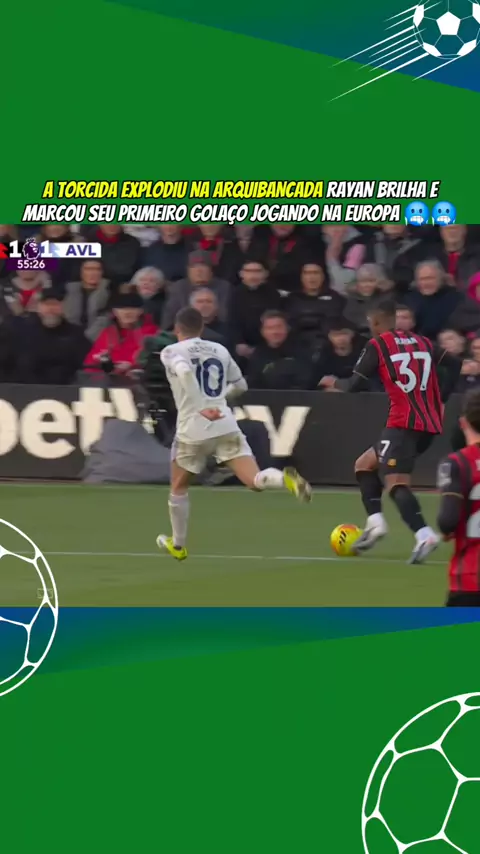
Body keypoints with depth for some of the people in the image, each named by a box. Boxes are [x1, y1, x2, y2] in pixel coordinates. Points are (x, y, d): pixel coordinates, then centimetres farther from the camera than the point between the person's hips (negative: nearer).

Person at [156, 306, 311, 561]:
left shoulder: (172, 352, 0)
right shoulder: (219, 350, 14)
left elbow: (184, 371, -23)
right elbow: (240, 386, 22)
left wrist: (201, 407, -22)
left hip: (192, 430, -3)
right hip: (226, 426, 3)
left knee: (178, 488, 20)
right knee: (256, 481, -9)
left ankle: (177, 545, 30)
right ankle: (285, 479, -41)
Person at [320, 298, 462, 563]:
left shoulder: (377, 345, 0)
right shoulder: (422, 342, 18)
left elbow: (354, 385, -3)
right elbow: (454, 364, 15)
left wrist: (334, 383, 18)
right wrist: (439, 400, 17)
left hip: (404, 422, -7)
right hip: (430, 423, 7)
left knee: (396, 483, -16)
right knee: (364, 464, 21)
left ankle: (424, 535, -36)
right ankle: (375, 522, 8)